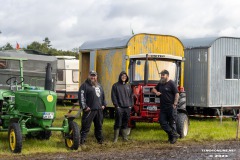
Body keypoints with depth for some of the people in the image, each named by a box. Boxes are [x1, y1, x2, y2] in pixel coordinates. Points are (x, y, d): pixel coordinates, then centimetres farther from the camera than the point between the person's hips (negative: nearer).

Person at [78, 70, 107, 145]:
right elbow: (81, 97, -13)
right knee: (86, 126, -8)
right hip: (89, 110, -7)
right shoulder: (85, 85, -5)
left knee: (99, 126, 16)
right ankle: (82, 140, -7)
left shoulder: (99, 86, 20)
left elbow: (103, 96, 28)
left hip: (99, 110, 7)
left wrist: (103, 104, 16)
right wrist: (84, 107, -18)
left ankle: (100, 139, 27)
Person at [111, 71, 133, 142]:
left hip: (127, 107, 4)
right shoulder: (115, 85, 1)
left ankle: (125, 137, 16)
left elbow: (131, 96, 17)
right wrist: (116, 105, -11)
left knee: (125, 123, 9)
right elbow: (113, 96, -3)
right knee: (118, 123, -6)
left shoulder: (128, 86, 15)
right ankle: (116, 138, -2)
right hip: (119, 107, -4)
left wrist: (131, 105, 6)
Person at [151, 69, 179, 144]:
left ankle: (173, 137, 8)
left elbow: (177, 94, -12)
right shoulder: (160, 83, 15)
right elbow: (154, 89, 29)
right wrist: (156, 92, 5)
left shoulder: (171, 83, -7)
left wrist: (175, 104, -19)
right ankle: (174, 134, 5)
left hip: (171, 107, -7)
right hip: (163, 107, 8)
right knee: (162, 121, 1)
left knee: (172, 122, -1)